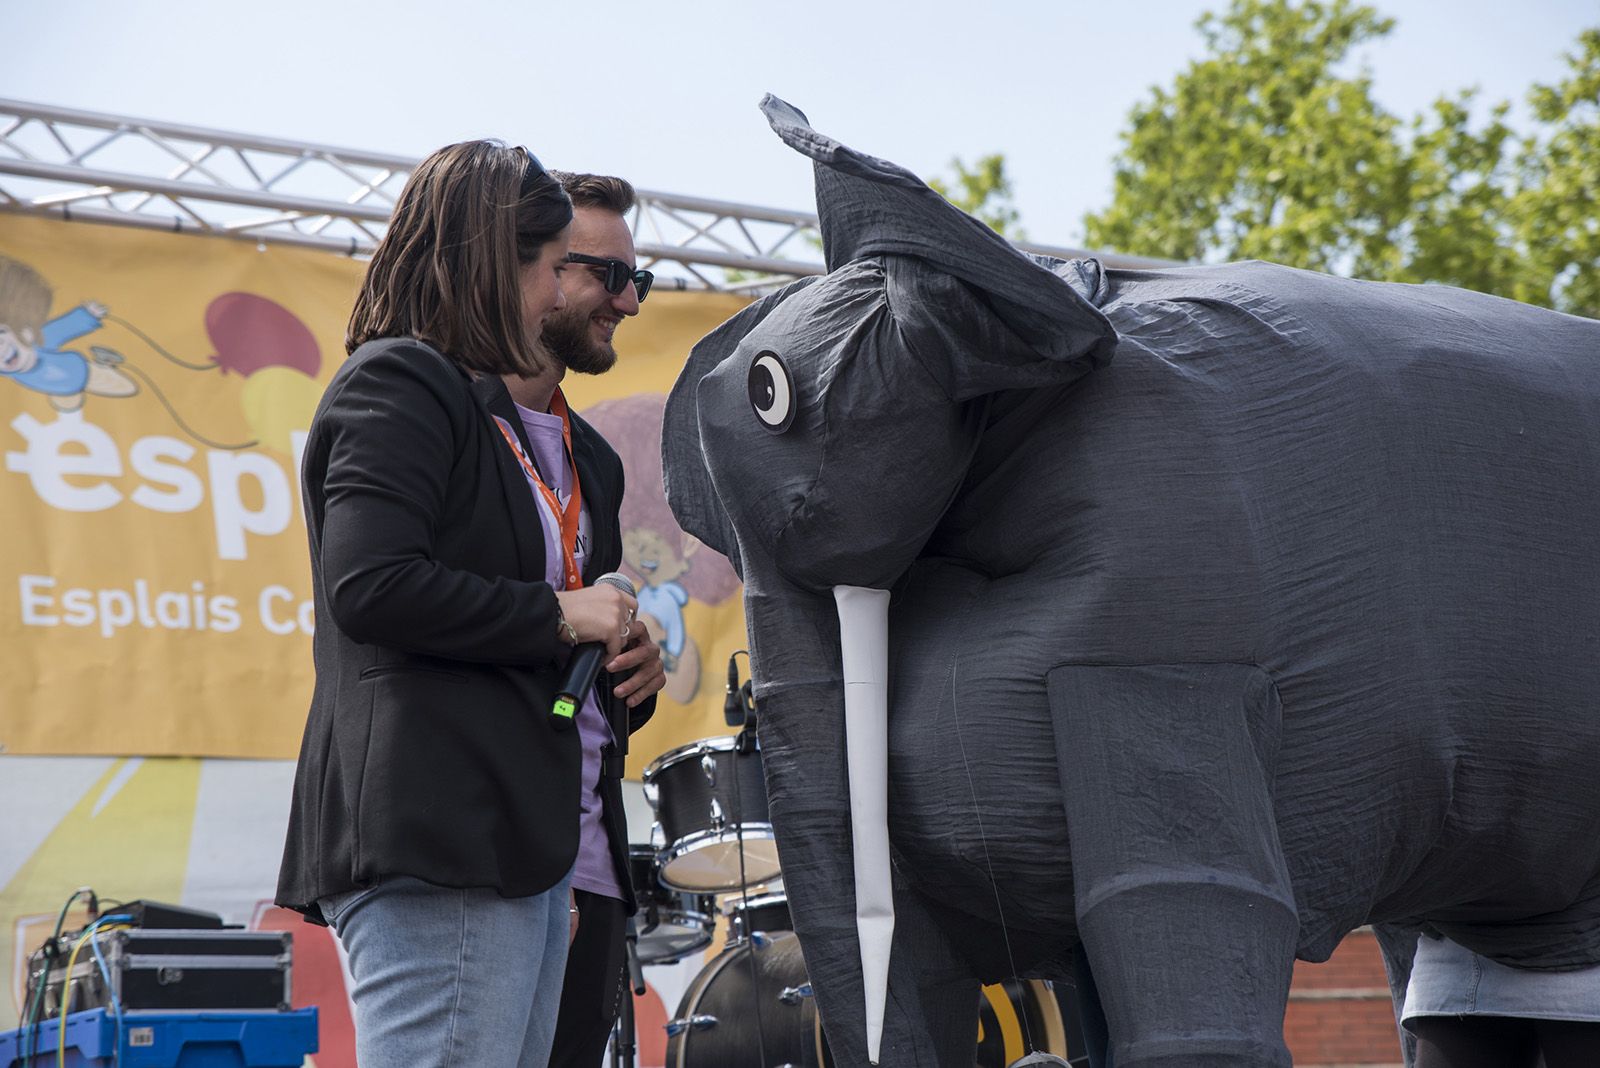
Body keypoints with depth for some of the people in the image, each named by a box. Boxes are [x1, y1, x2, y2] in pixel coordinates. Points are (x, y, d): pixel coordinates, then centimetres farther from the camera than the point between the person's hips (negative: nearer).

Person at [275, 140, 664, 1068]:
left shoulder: (496, 412, 25)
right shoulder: (398, 385, -5)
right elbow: (370, 586, -19)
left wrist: (622, 655, 9)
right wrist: (558, 615, -10)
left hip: (521, 833, 10)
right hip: (435, 833, -10)